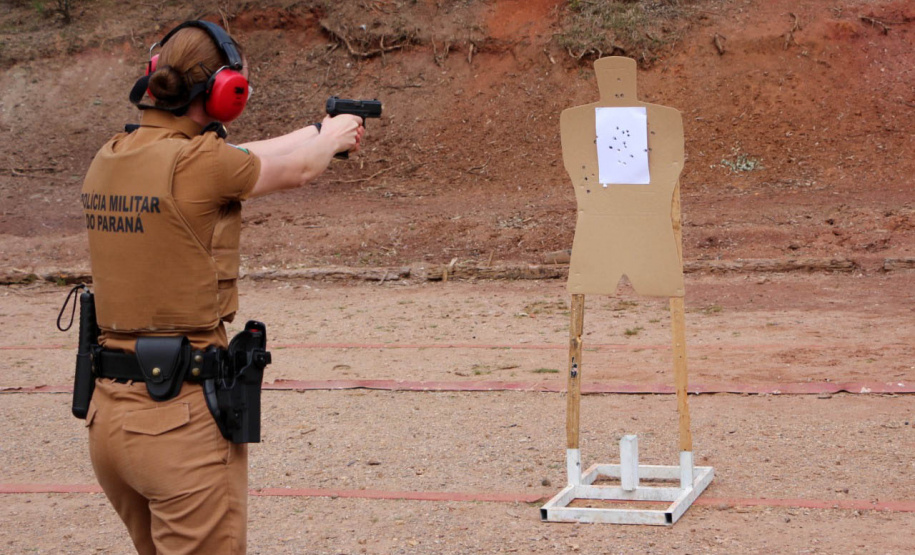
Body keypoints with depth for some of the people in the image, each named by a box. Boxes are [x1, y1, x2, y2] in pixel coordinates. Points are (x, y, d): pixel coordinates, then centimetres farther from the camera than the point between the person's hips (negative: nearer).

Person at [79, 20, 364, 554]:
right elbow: (297, 170, 2)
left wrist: (316, 133, 32)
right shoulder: (197, 163, -17)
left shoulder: (110, 159, 6)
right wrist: (333, 134, 24)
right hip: (183, 419, -8)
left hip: (108, 413, 8)